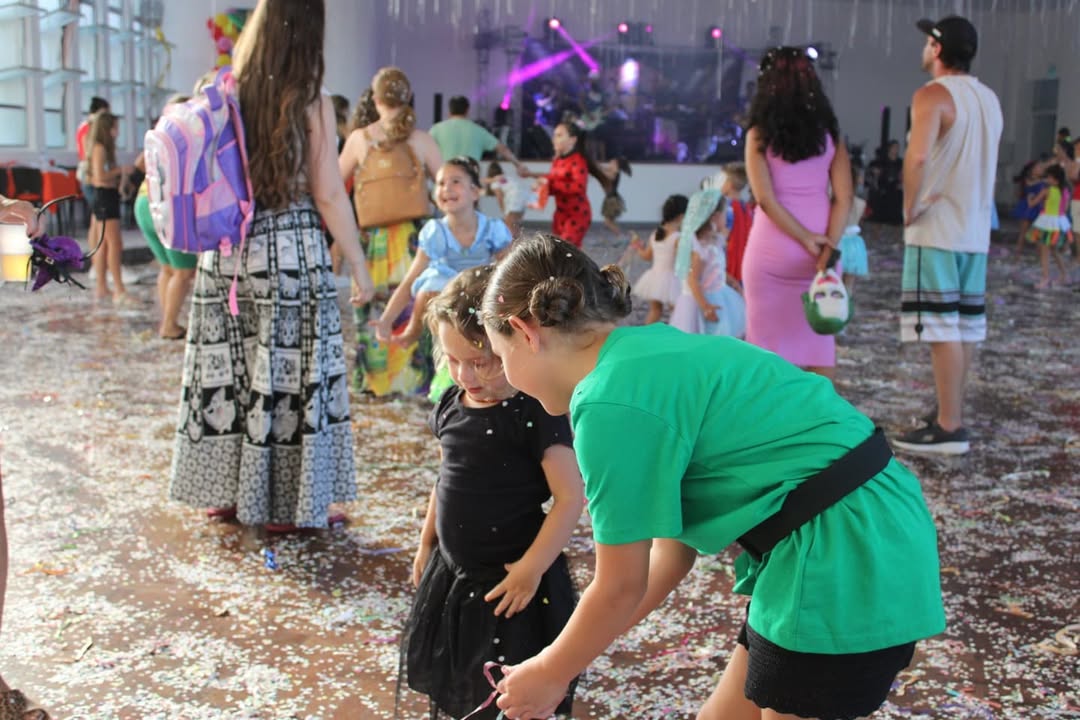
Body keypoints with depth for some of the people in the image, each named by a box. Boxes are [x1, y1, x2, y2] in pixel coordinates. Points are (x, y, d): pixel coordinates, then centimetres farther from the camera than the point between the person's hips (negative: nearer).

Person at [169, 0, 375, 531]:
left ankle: (224, 491, 24)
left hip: (226, 252, 5)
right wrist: (358, 266, -1)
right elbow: (328, 195, -7)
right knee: (290, 375, 4)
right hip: (290, 253, -4)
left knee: (229, 371, 13)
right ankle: (289, 504, 12)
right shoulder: (310, 103, -8)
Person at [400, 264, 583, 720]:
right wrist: (426, 544, 19)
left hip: (508, 581, -7)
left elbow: (570, 498, -20)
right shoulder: (452, 405, 2)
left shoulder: (537, 414, -20)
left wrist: (531, 568, -20)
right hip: (451, 573, 7)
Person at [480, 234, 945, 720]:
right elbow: (674, 549, 15)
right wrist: (573, 651, 22)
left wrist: (549, 673, 8)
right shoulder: (648, 354, 11)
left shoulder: (610, 402, -17)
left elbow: (622, 587, -9)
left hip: (844, 558, -9)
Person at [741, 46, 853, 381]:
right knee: (820, 336, 12)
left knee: (770, 340, 7)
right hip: (819, 248, 3)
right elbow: (843, 198, -4)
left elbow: (765, 199, -12)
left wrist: (808, 240, -9)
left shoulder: (760, 134, -5)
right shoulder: (829, 133, 3)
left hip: (773, 250, -3)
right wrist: (828, 247, -10)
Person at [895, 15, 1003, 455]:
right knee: (964, 323, 12)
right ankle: (952, 413, 21)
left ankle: (949, 428, -8)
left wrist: (910, 207, -15)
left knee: (942, 326, -8)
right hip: (976, 227, 9)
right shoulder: (988, 99, 15)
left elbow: (918, 156, -27)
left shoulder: (933, 95, -12)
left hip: (937, 227, -8)